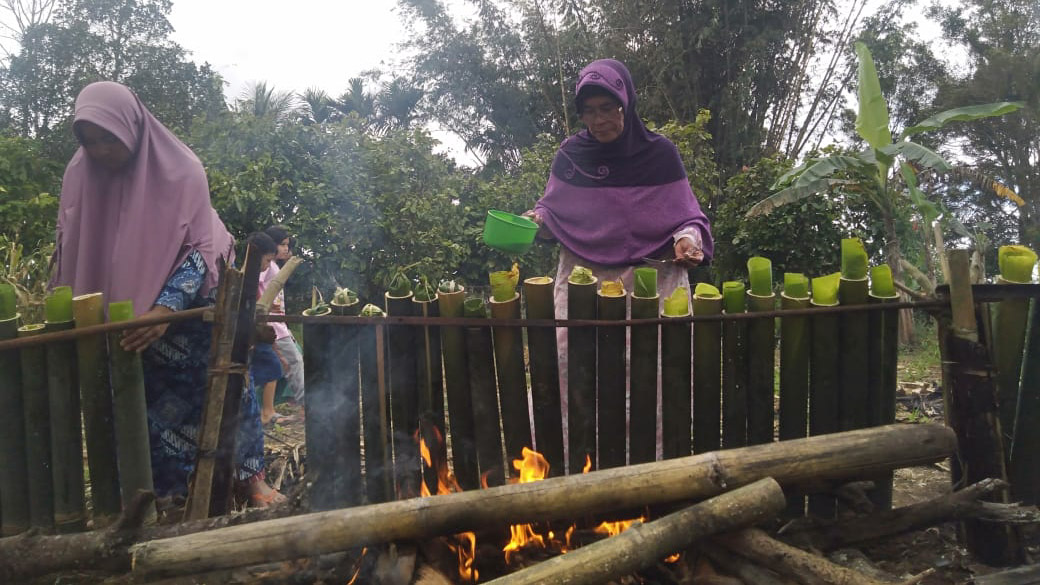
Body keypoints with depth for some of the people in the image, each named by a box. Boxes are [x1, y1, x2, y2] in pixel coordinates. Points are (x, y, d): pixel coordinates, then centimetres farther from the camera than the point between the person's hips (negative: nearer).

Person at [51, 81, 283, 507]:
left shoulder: (181, 169, -21)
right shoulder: (80, 174, -10)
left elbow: (198, 249, -24)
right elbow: (71, 252, 0)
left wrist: (165, 309, -37)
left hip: (193, 295, -3)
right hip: (125, 307, 3)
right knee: (143, 397, 1)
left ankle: (250, 476, 7)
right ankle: (161, 489, 9)